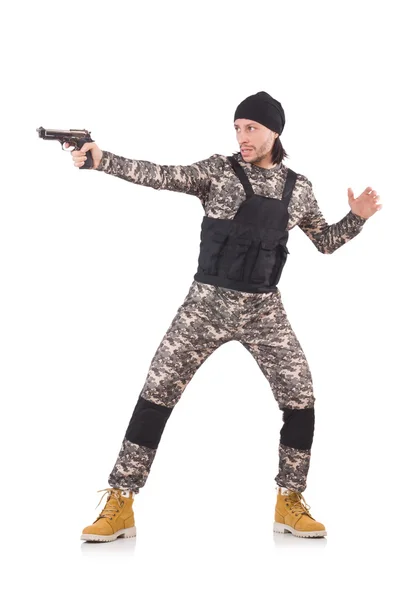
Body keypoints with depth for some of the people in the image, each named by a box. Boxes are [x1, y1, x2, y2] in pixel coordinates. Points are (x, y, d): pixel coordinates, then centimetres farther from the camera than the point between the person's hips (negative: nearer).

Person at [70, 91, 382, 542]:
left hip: (263, 309, 3)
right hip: (207, 302, -2)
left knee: (300, 399, -3)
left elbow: (325, 242, 18)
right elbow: (164, 176, -15)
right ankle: (119, 507, 0)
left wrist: (357, 217, 0)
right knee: (157, 392, -7)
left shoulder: (298, 187, 8)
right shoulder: (218, 170, -2)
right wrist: (101, 161, -28)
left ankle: (289, 504, 15)